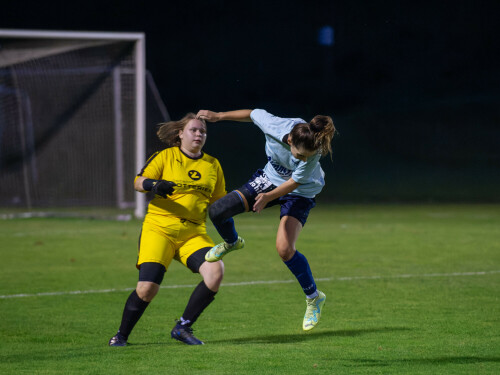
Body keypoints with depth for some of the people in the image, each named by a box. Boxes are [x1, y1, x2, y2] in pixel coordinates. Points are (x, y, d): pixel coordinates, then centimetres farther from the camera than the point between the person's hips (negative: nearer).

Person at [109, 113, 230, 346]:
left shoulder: (213, 165, 15)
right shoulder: (166, 156, 4)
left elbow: (218, 202, 22)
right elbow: (138, 182, -4)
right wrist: (153, 185, -24)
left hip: (194, 232, 4)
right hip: (159, 228, -3)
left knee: (215, 272, -22)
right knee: (147, 288, -17)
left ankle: (183, 327, -6)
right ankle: (121, 335, 8)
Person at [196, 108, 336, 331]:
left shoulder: (314, 151, -37)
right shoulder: (273, 125, -33)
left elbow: (294, 182, -23)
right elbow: (253, 114, -10)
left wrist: (269, 197, -34)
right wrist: (218, 116, -1)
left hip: (300, 193, -3)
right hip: (270, 178, 3)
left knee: (284, 249, -20)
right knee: (217, 211, -12)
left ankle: (313, 298, 4)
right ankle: (231, 243, 26)